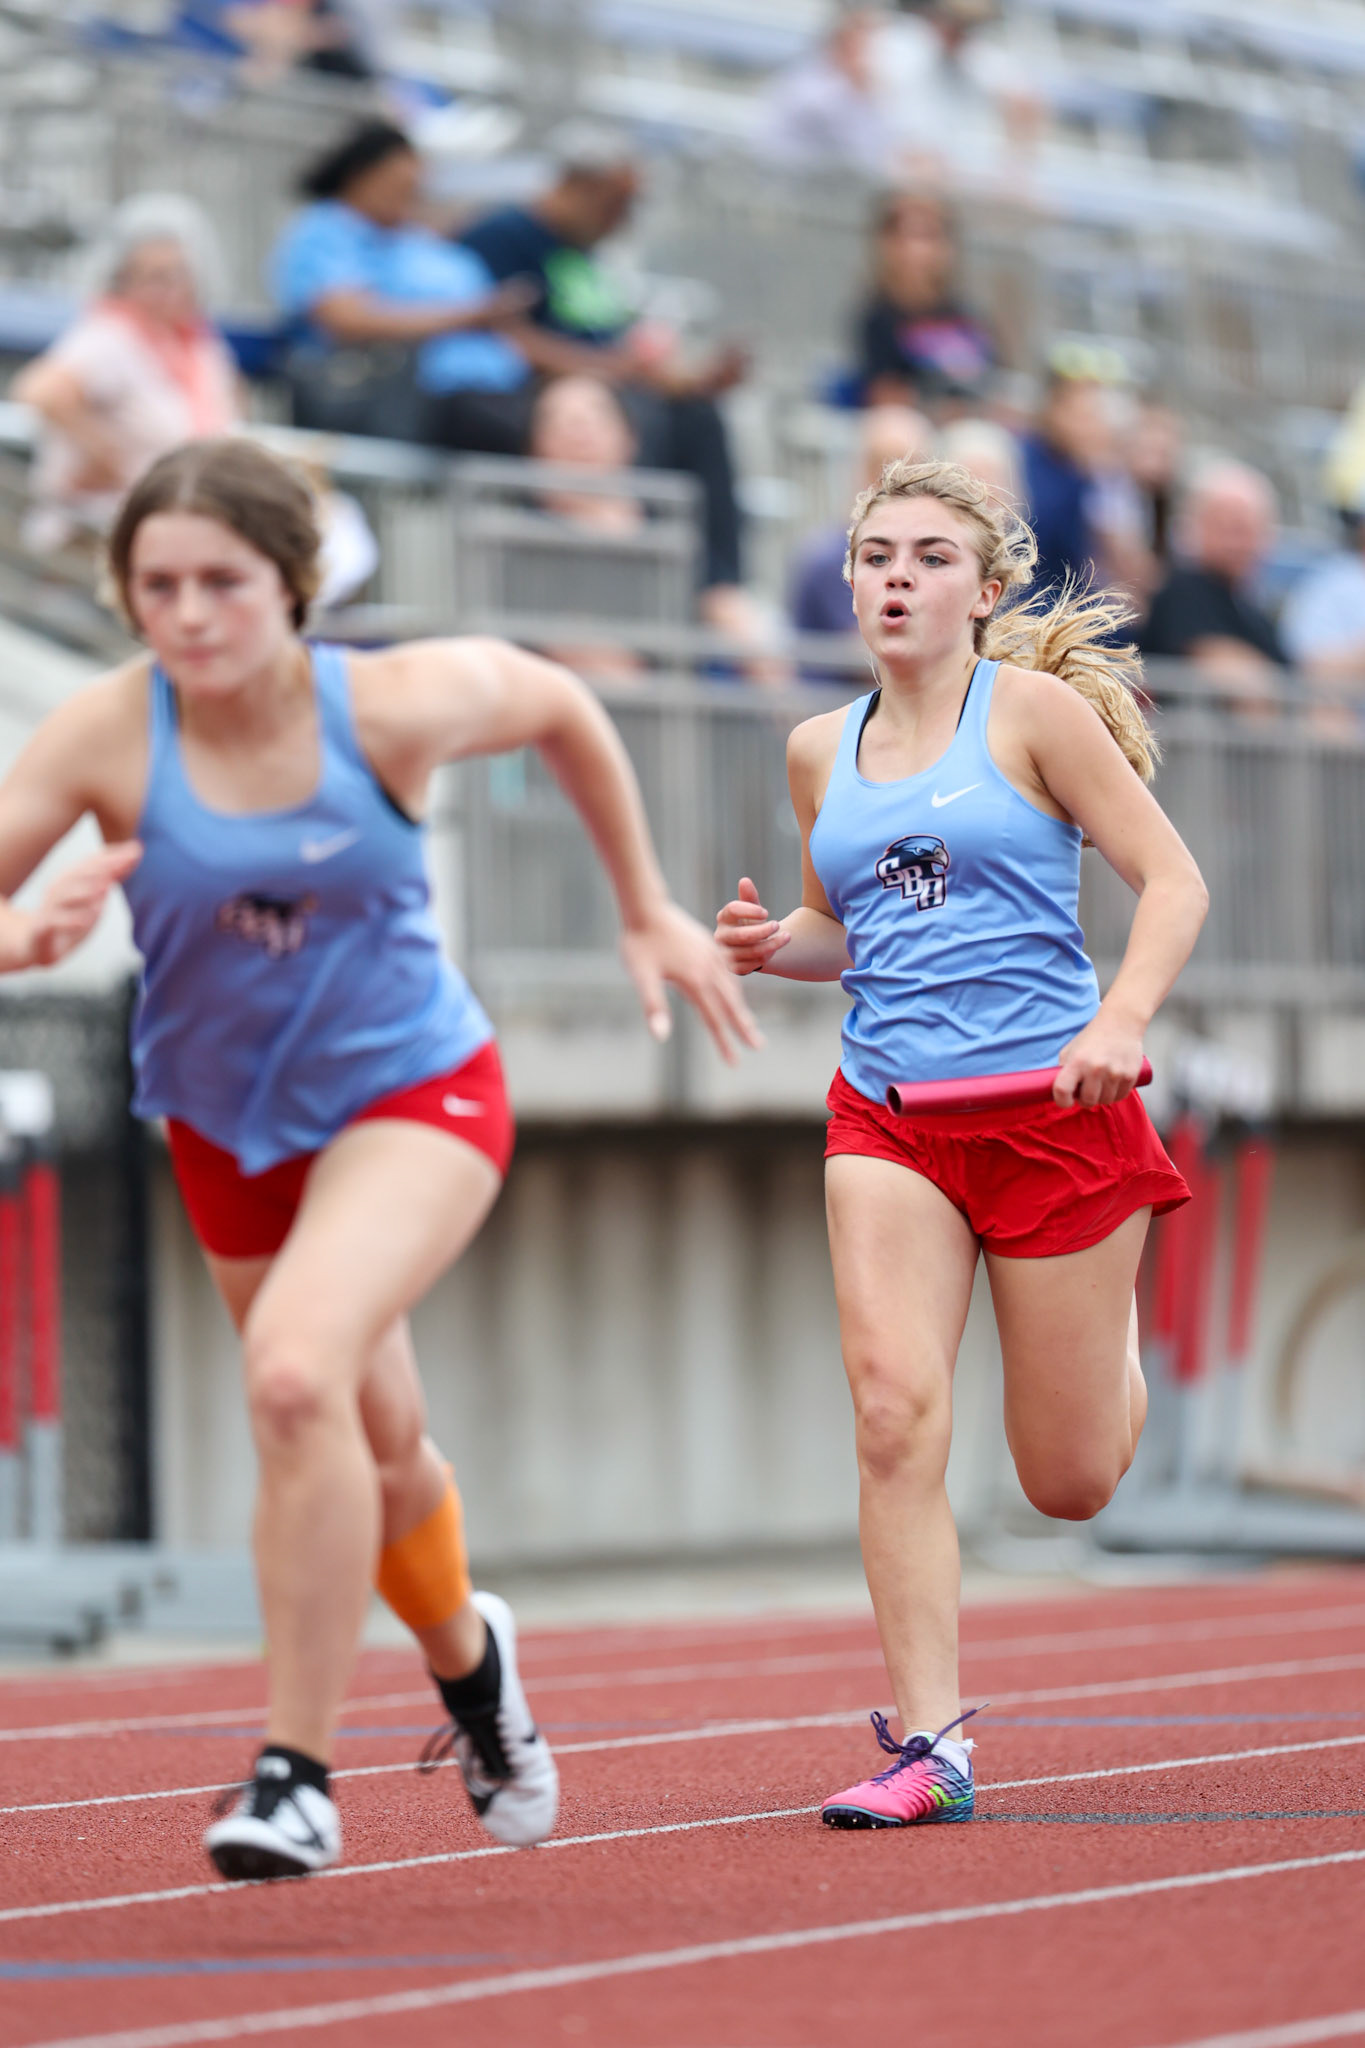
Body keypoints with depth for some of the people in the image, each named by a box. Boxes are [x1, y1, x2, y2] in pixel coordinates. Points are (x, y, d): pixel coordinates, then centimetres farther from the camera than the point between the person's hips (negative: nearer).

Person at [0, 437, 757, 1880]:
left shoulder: (397, 704, -20)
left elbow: (563, 707, 1)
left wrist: (645, 913, 9)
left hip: (413, 1092, -3)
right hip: (226, 1124, 3)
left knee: (297, 1372, -30)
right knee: (374, 1449, 20)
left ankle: (296, 1774, -21)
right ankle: (468, 1662, 54)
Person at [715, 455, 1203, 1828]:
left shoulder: (1033, 710, -4)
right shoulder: (821, 750, 11)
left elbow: (1171, 877, -5)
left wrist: (1121, 1022, -21)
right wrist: (773, 945, 2)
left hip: (1053, 1104, -3)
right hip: (887, 1112, 3)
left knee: (1070, 1484, 6)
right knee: (893, 1411, -18)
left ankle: (1110, 1315, 43)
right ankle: (927, 1747, -14)